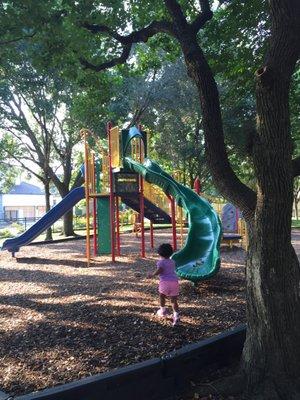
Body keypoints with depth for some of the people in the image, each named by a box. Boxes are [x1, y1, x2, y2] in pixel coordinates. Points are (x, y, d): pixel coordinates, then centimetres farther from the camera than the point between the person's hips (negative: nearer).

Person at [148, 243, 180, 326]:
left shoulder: (161, 262, -1)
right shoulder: (172, 262, 17)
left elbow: (159, 270, -17)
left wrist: (152, 275, -5)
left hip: (165, 282, -4)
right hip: (174, 281, 4)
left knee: (162, 296, 22)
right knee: (174, 300, 6)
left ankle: (163, 311, 32)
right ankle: (176, 315, -8)